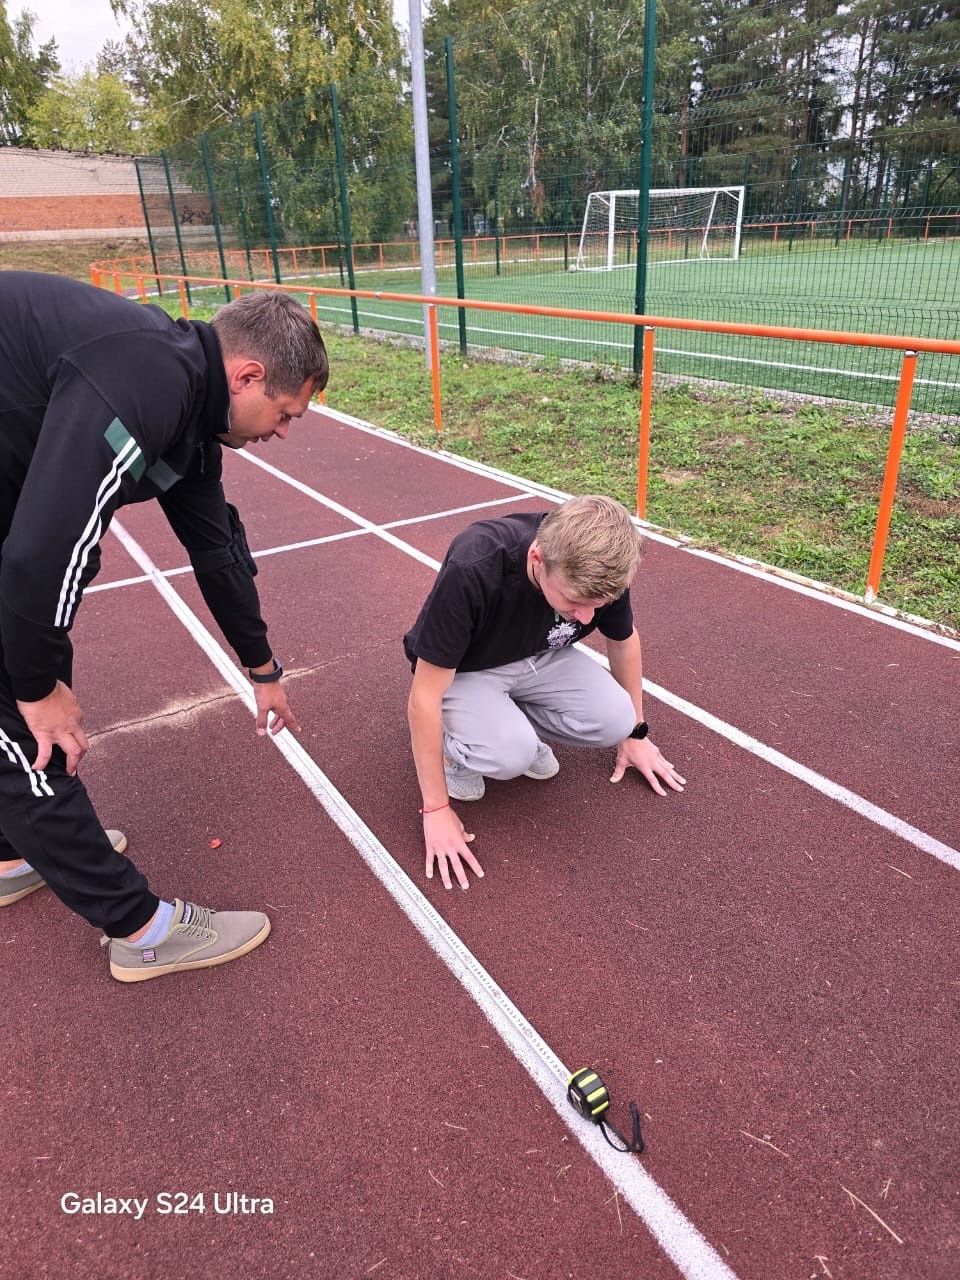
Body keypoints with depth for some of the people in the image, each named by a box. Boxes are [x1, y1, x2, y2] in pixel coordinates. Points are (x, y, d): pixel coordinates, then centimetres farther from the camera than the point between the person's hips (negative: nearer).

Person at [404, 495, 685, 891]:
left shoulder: (600, 567, -23)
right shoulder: (470, 572, -39)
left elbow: (623, 639, 1)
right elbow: (424, 697, -29)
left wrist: (635, 732, 11)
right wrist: (436, 809, -22)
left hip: (540, 658, 5)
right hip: (464, 671, -4)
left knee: (613, 720, -21)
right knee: (510, 754, -32)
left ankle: (516, 720, 5)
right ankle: (454, 742, 1)